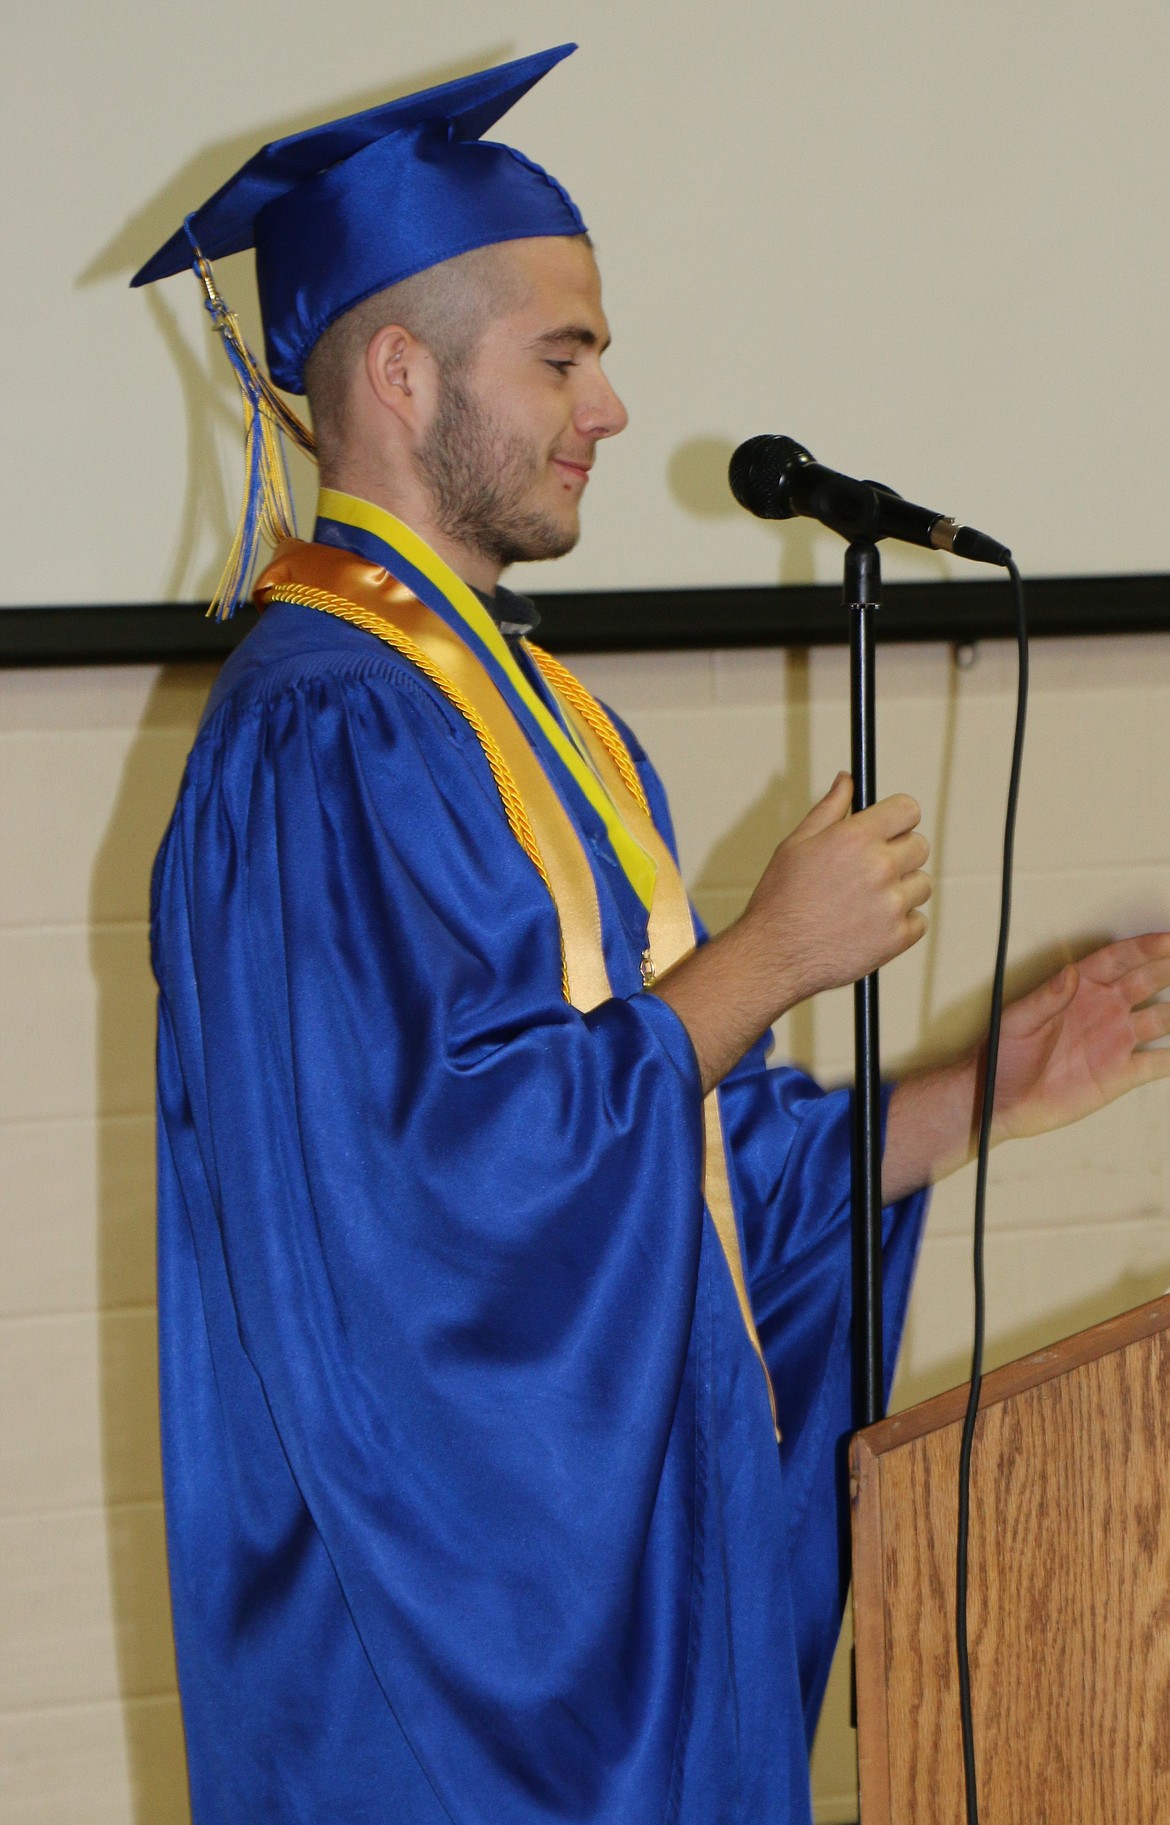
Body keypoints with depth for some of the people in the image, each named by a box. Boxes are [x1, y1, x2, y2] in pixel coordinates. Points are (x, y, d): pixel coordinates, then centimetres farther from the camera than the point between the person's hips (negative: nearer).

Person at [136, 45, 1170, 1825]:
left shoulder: (531, 709, 13)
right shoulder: (319, 738, -16)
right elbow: (454, 1163, -24)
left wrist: (980, 1095, 7)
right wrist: (768, 958, -16)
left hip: (632, 1534, 9)